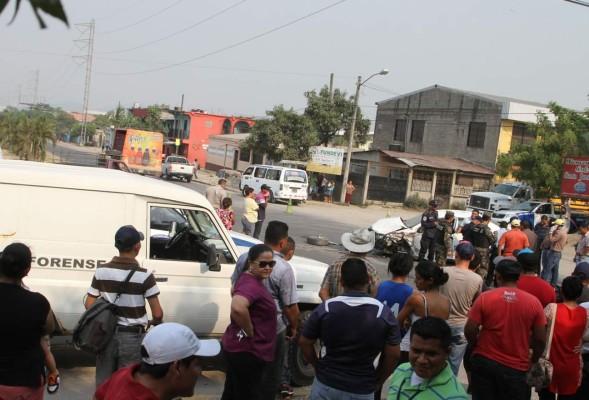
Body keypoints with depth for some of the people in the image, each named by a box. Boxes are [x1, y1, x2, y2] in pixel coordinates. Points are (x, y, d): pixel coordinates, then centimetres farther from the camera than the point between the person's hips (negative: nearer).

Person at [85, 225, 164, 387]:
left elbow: (89, 305, 2)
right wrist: (154, 322, 9)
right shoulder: (144, 275, -14)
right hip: (132, 337, -4)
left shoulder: (101, 271, -3)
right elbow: (158, 313, -13)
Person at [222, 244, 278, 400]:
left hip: (238, 347, 10)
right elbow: (238, 308, -44)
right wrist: (250, 332, -27)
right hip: (247, 350, -10)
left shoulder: (248, 278, 6)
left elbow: (235, 292, 28)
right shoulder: (251, 285, -24)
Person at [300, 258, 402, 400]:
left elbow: (304, 343, -1)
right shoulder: (384, 313, -11)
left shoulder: (325, 308, -9)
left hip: (325, 384, 1)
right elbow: (393, 355, -8)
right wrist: (378, 381, 6)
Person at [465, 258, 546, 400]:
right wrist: (533, 361, 13)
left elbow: (470, 331, -10)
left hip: (484, 361, 0)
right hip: (516, 367, 0)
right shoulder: (534, 302, -8)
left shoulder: (484, 297, -10)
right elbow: (540, 340, -5)